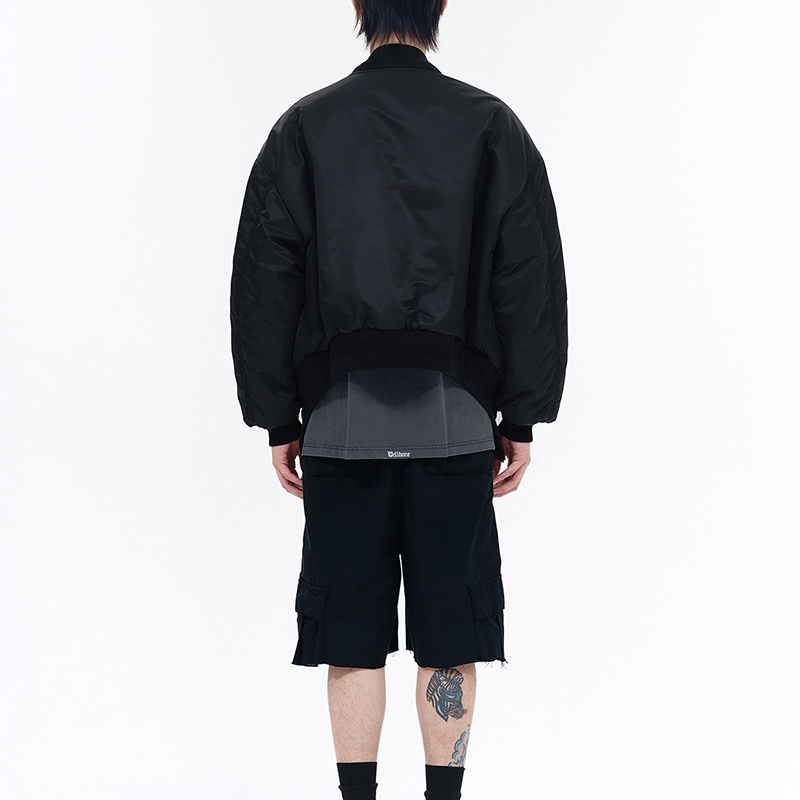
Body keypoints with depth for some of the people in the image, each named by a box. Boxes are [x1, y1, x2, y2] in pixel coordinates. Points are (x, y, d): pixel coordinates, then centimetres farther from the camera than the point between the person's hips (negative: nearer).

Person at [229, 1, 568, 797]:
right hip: (455, 414, 0)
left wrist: (277, 418, 9)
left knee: (350, 638, 7)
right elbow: (531, 279, 2)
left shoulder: (305, 127, 4)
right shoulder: (492, 126, 4)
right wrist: (522, 418, 6)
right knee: (450, 638, 7)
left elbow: (263, 282, 3)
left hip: (341, 414, 0)